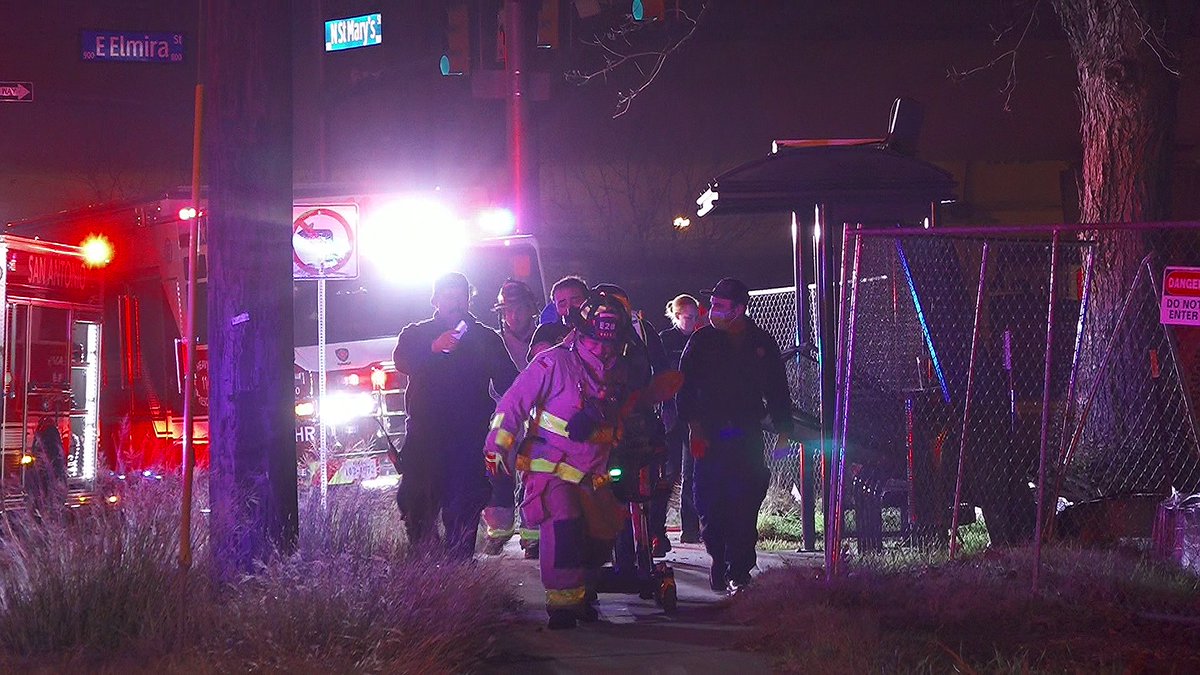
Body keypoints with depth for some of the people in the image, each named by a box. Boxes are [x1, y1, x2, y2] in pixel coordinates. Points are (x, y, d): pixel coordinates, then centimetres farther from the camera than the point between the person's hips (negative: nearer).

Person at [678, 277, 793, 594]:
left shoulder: (763, 343, 9)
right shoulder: (702, 340, 6)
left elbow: (778, 390, 15)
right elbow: (685, 386, 4)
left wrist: (783, 429, 8)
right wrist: (693, 423, -7)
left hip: (748, 436, 0)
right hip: (710, 435, 0)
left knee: (745, 503, -6)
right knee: (710, 501, -5)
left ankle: (738, 571, -1)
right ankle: (719, 560, 16)